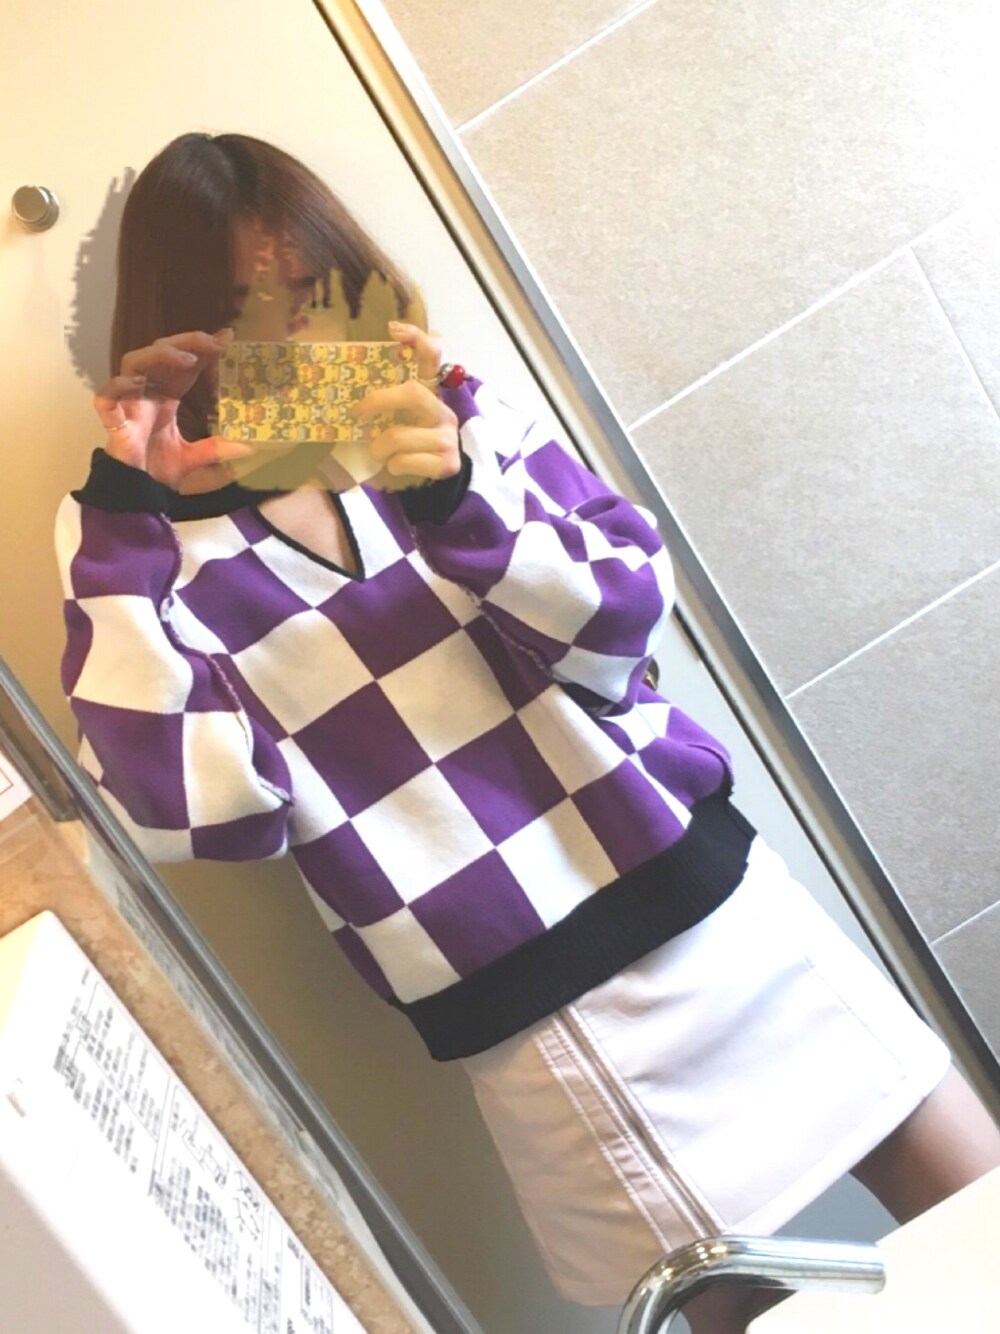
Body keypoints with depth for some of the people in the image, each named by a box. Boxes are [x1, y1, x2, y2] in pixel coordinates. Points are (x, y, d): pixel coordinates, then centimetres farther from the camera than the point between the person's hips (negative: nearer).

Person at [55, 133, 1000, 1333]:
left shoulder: (440, 417, 2)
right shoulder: (148, 549, -2)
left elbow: (621, 622, -4)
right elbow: (195, 809, -14)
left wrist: (460, 498, -21)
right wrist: (127, 519, -17)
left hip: (714, 901, 3)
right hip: (535, 1024, -2)